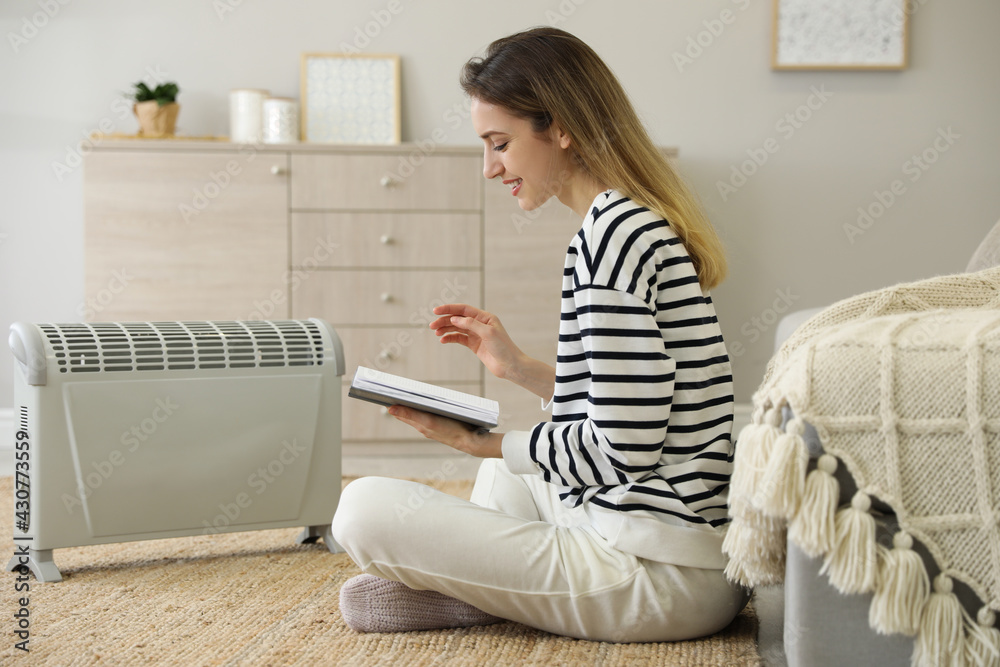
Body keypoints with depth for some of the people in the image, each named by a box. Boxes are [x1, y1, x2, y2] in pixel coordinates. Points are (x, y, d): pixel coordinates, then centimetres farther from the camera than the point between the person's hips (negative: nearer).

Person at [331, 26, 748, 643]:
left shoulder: (613, 229, -18)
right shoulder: (649, 222, 14)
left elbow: (625, 448, -21)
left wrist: (481, 442, -9)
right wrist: (520, 367, 18)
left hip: (659, 577, -10)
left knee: (363, 510, -12)